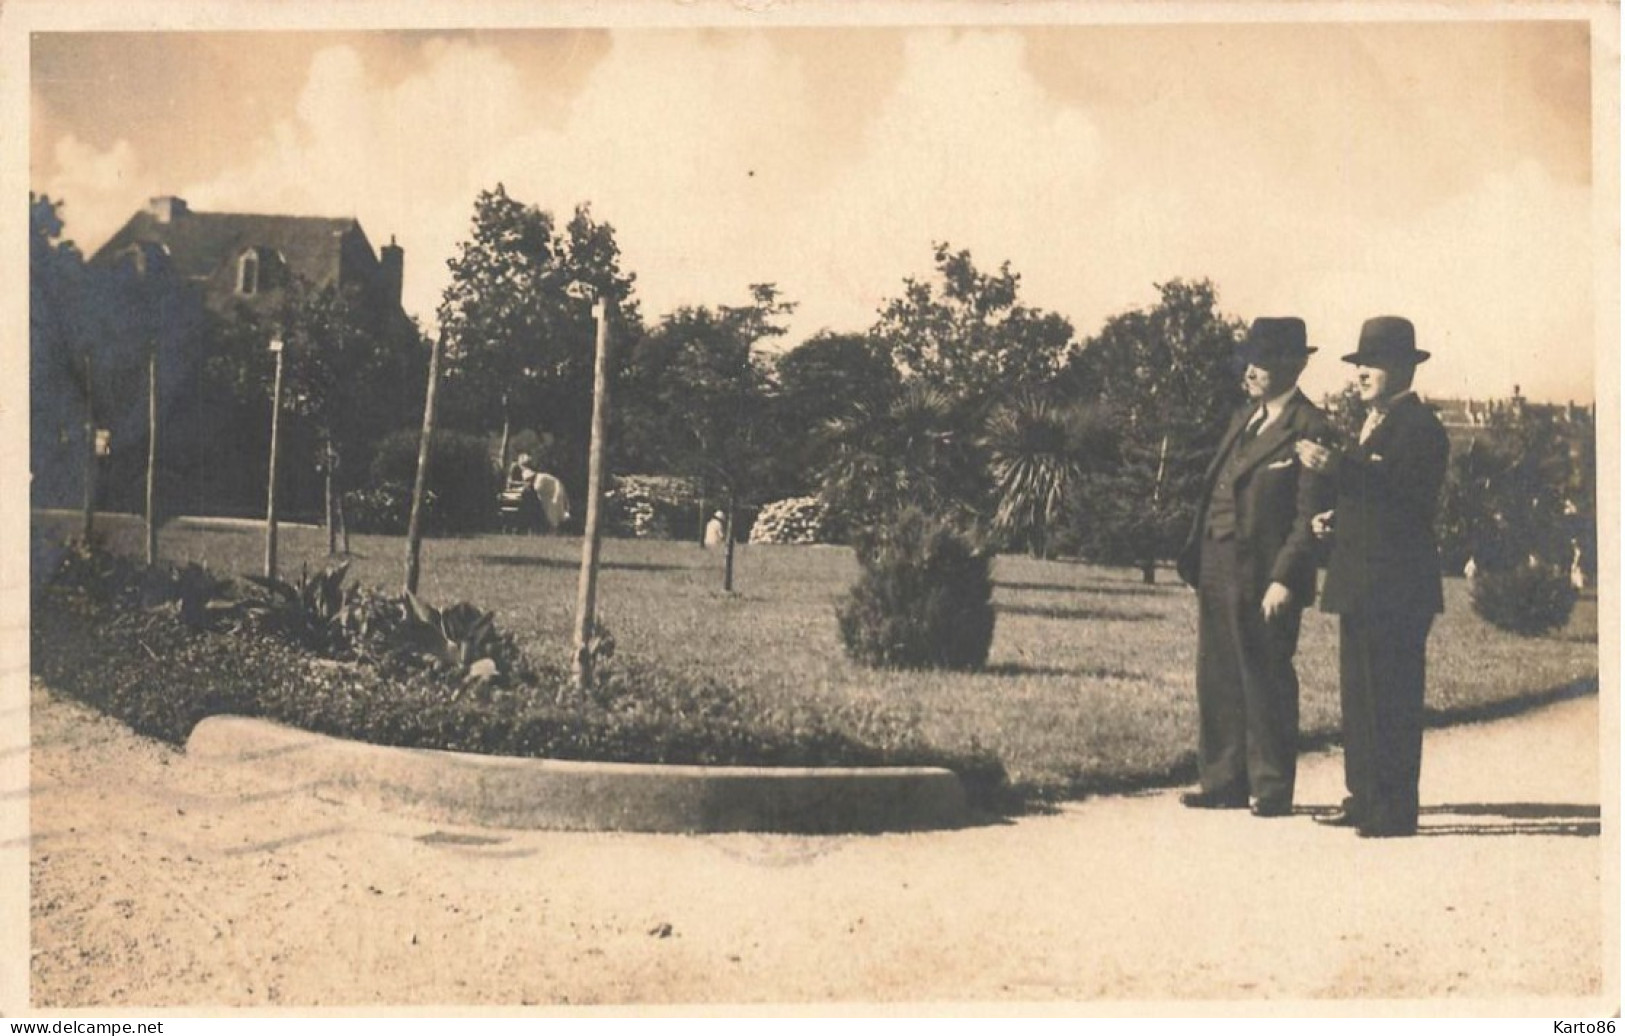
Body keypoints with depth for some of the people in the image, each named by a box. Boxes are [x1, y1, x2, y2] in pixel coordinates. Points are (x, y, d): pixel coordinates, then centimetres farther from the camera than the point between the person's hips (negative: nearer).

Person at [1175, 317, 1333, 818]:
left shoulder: (1311, 429, -9)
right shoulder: (1243, 418, 17)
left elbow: (1310, 517, -13)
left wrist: (1284, 579, -19)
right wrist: (1194, 555, 11)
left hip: (1264, 577, -8)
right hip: (1217, 570, 8)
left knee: (1265, 683, 1)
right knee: (1217, 679, 11)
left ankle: (1272, 790, 11)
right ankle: (1225, 782, 21)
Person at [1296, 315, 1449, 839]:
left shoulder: (1419, 423, -10)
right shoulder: (1373, 423, 20)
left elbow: (1398, 482, -27)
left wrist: (1335, 464, -32)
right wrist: (1335, 518, 9)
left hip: (1396, 586, -10)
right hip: (1361, 584, 10)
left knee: (1390, 701, -7)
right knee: (1359, 696, 14)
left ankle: (1394, 813, -3)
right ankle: (1364, 799, 22)